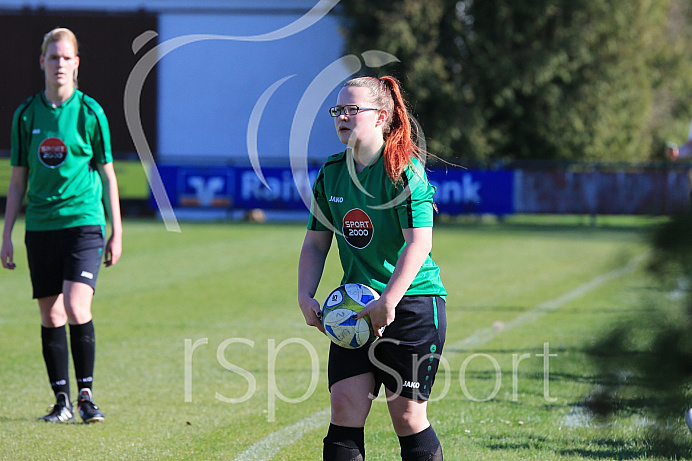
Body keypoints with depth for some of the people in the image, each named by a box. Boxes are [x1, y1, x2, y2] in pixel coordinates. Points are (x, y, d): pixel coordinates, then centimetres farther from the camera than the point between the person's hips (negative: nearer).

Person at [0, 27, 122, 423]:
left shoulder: (90, 112, -1)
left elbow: (108, 175, 5)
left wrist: (117, 232, 3)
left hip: (84, 221, -3)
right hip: (40, 225, 3)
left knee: (76, 307, -17)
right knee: (51, 316, 4)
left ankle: (86, 395, -6)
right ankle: (62, 401, 12)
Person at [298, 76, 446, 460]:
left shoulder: (404, 170, -12)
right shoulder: (331, 173, 7)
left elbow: (419, 243, -20)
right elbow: (316, 242, 15)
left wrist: (388, 302, -25)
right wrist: (305, 296, 1)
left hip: (412, 303, -6)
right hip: (355, 307, 6)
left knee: (407, 415, -2)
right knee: (345, 407, -4)